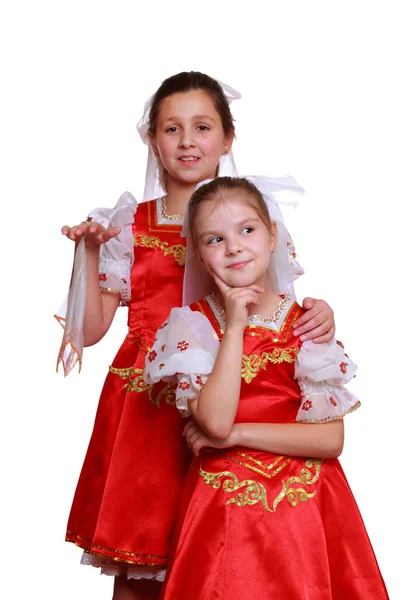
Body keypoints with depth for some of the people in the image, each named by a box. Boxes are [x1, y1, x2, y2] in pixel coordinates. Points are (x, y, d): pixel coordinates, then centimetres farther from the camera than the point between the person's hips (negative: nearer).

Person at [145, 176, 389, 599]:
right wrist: (235, 326, -16)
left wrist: (236, 433, -13)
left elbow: (331, 440, -7)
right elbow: (215, 422, -19)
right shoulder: (194, 325, -4)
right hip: (224, 506, -1)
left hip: (301, 501, 1)